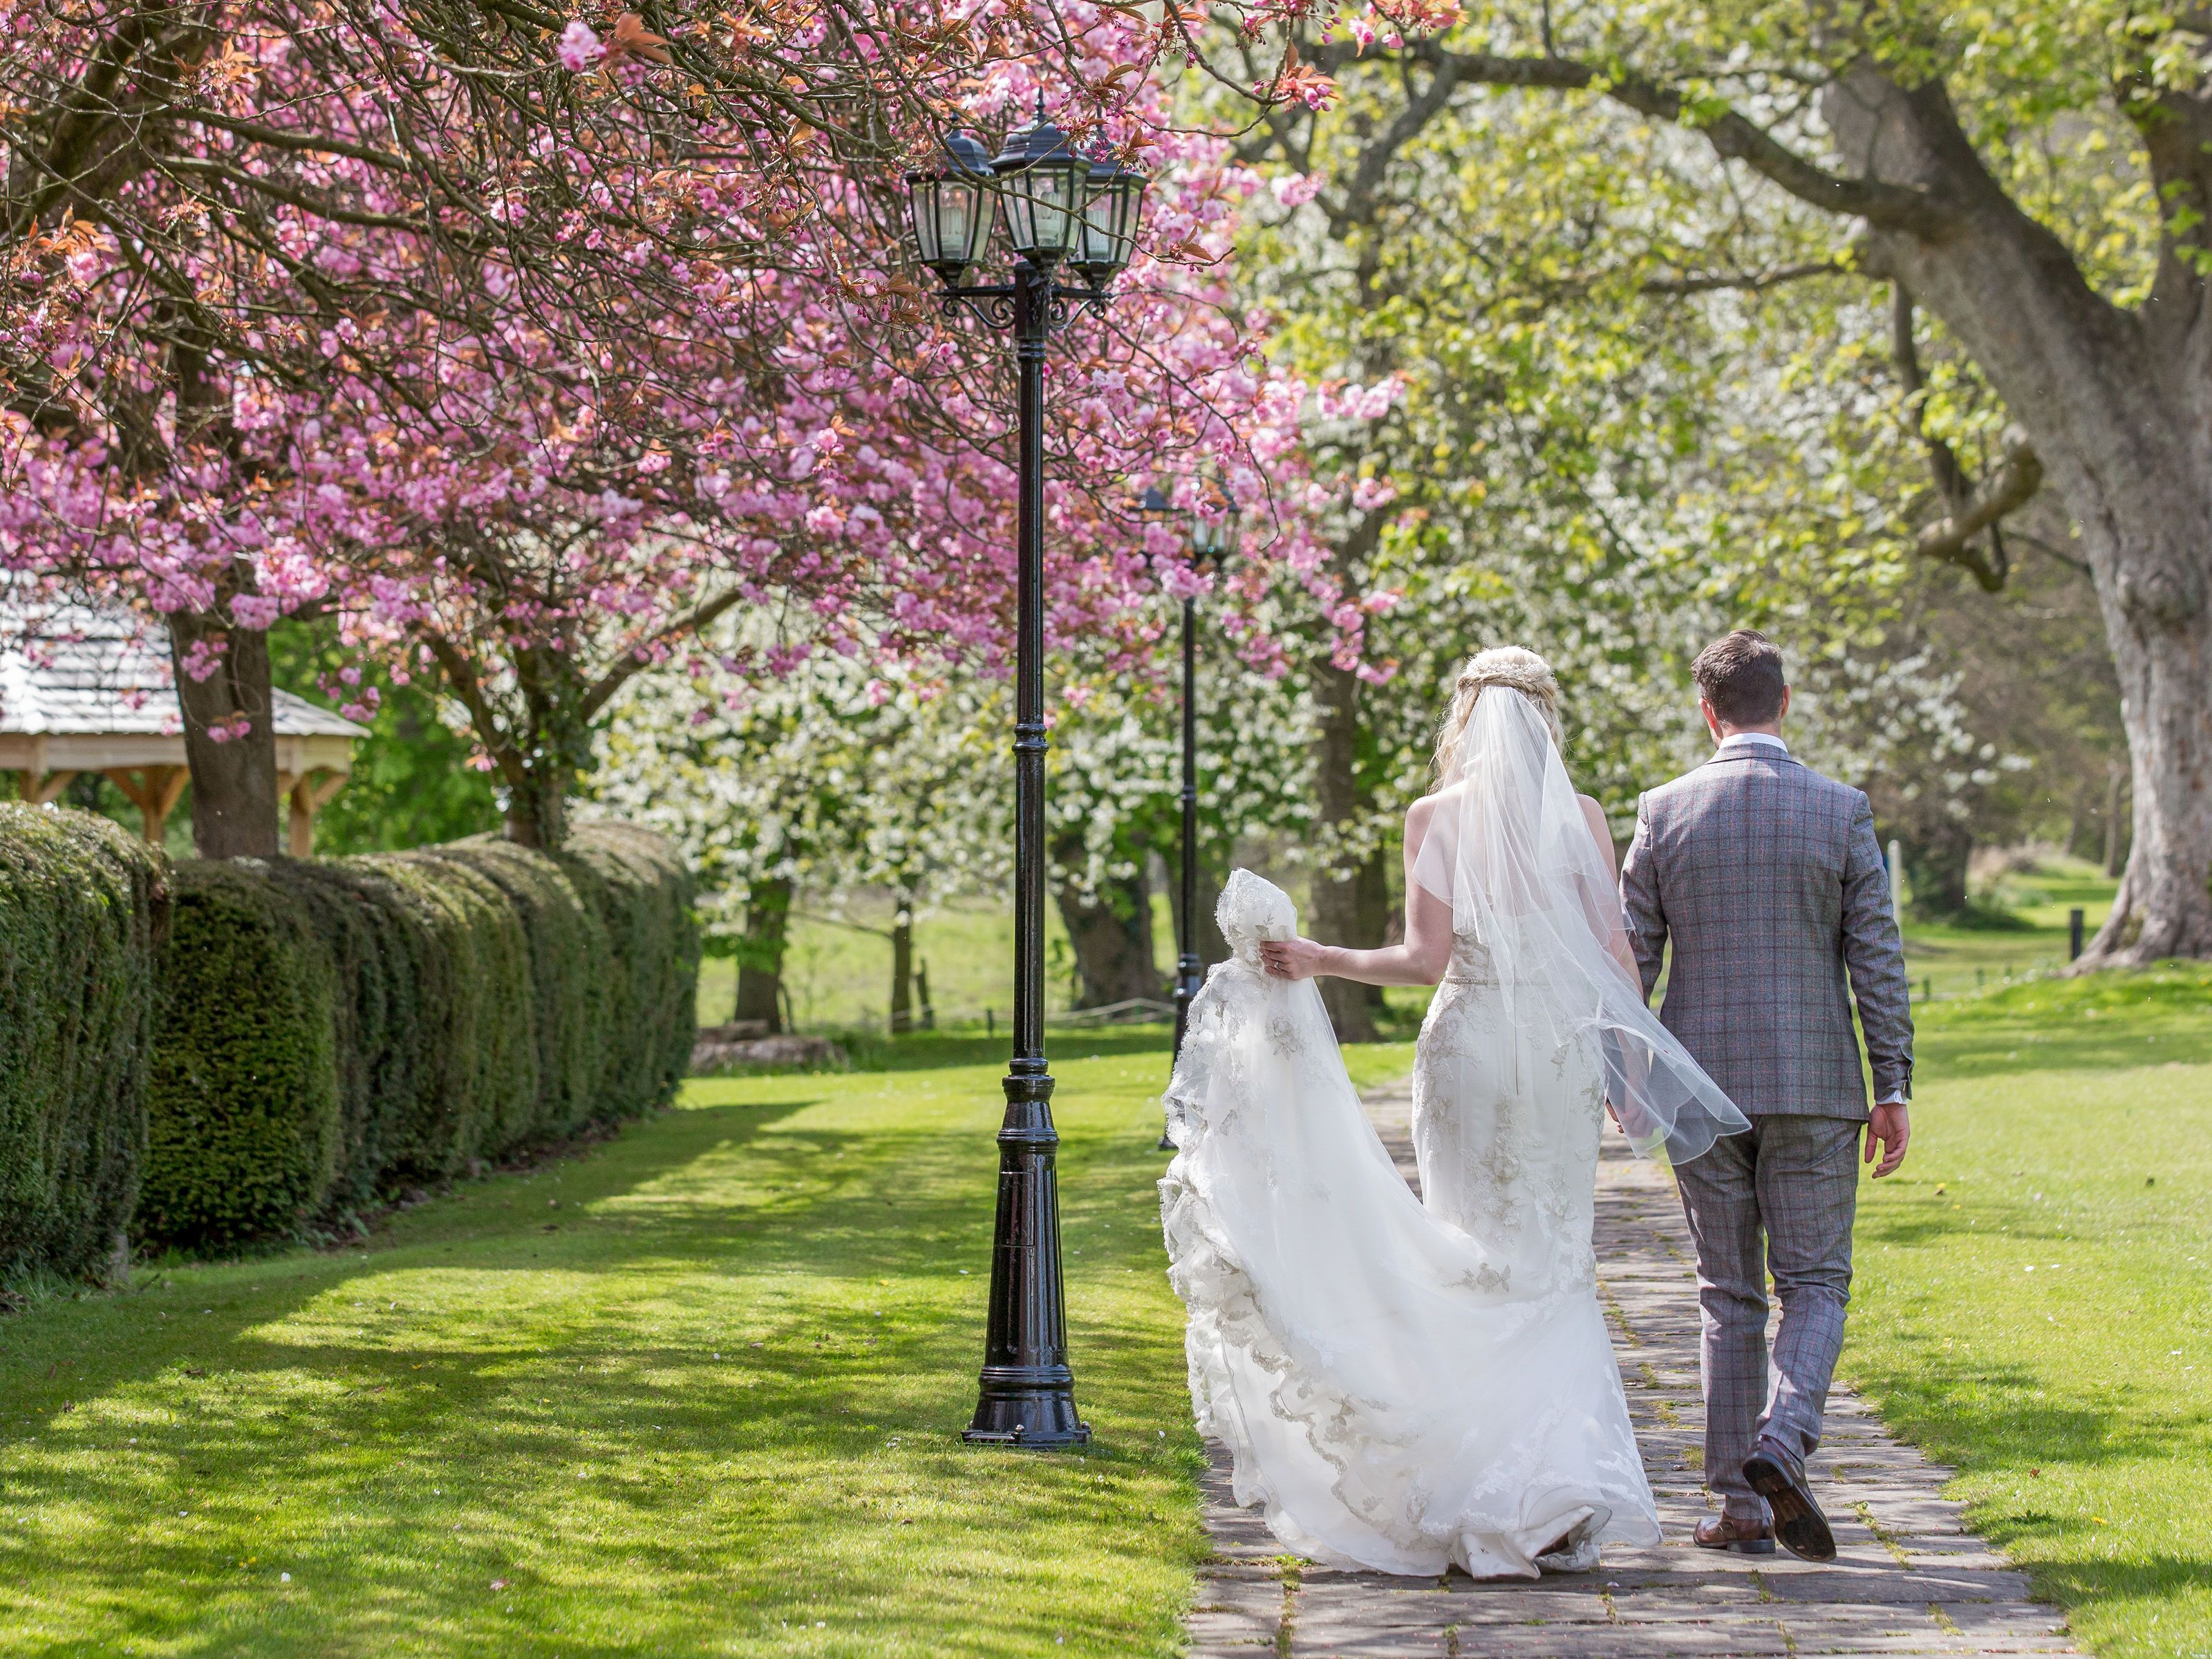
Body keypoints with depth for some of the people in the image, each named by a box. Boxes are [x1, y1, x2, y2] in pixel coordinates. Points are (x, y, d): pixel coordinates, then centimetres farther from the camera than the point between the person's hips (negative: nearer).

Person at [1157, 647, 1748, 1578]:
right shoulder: (1581, 819, 1)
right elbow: (1615, 955, -1)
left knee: (1474, 1266, 7)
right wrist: (1634, 1076, 6)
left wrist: (1317, 960, 0)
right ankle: (1566, 1479, -6)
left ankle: (1482, 1495, 5)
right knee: (1554, 1270, 7)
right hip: (1560, 1048, 1)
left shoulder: (1435, 818, -3)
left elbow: (1426, 959, -10)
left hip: (1466, 1043, -1)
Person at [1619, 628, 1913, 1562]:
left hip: (1702, 1084, 1)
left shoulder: (1664, 813, -2)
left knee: (1729, 1294, 9)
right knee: (1815, 1286, 7)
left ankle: (1741, 1506, 8)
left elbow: (1631, 956, 1)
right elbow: (1877, 959, -4)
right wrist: (1894, 1089, 1)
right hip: (1814, 1083, -1)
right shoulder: (1842, 812, -3)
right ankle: (1779, 1448, -17)